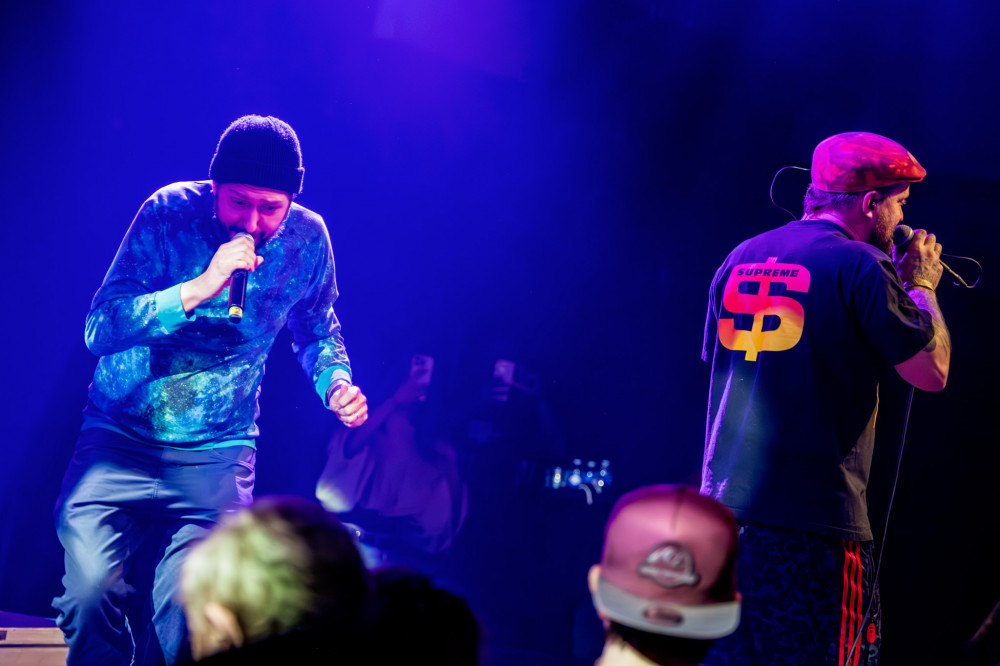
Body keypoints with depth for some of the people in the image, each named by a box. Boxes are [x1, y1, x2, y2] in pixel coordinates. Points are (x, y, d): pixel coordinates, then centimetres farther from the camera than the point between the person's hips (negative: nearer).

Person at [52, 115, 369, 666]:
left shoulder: (307, 239, -3)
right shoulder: (170, 212, -11)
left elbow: (317, 332, 19)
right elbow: (100, 328, -19)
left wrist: (336, 383, -2)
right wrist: (199, 289, -29)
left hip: (217, 453, 1)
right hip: (121, 436, -1)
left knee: (184, 610, -16)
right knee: (90, 589, -21)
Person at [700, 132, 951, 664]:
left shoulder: (740, 259, 12)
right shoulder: (861, 264, -8)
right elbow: (932, 371, -5)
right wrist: (921, 286, 12)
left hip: (723, 508, 7)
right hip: (815, 521, -7)